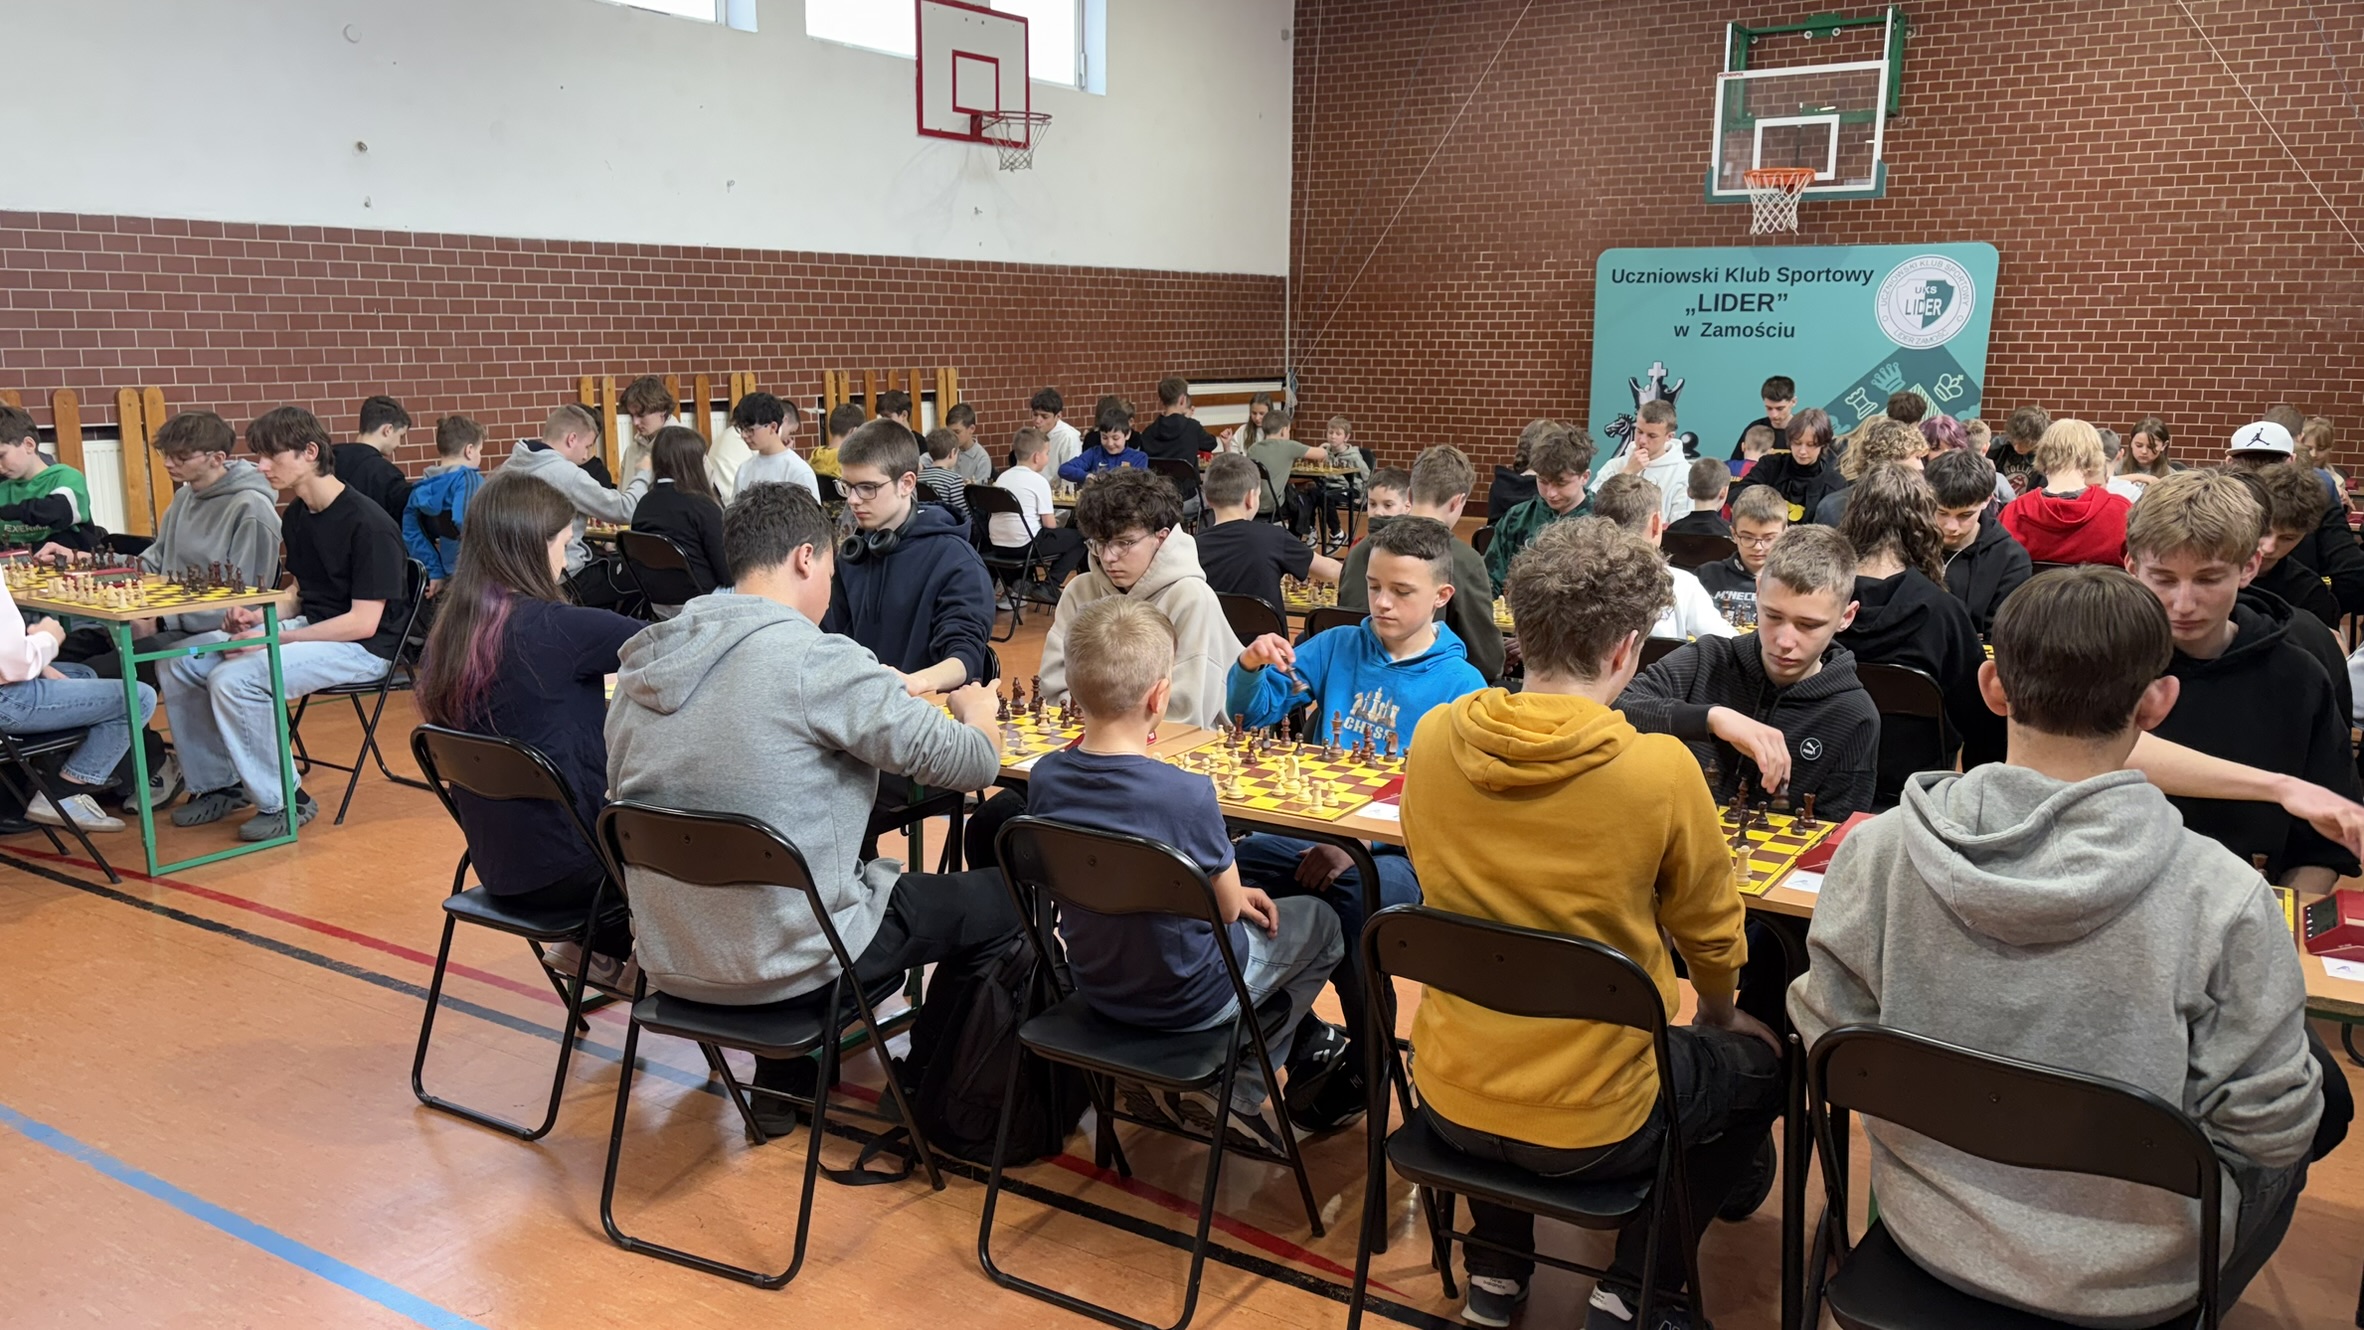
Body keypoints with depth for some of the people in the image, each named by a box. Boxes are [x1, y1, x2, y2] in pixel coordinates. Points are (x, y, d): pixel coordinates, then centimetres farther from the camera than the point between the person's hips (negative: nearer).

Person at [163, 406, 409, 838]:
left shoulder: (368, 524, -20)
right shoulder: (296, 515, 7)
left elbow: (363, 623, -21)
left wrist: (275, 639, -22)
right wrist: (260, 616, -2)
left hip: (361, 648, -9)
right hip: (308, 627, 9)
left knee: (234, 679, -27)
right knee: (178, 663, 0)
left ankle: (283, 801, -10)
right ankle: (217, 784, 14)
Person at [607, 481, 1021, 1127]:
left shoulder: (643, 665, 1)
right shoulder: (816, 660, -19)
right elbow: (972, 763, -15)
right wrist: (979, 710, 9)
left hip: (669, 962, 7)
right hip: (786, 962, -7)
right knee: (1001, 898, 11)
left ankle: (785, 1080, 32)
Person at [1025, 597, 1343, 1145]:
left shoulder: (1045, 778, -14)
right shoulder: (1187, 795, -33)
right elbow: (1228, 908, -16)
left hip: (1095, 986, 6)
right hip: (1186, 1001, -6)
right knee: (1318, 922, 21)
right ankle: (1237, 1093, 17)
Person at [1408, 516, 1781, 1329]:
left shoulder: (1434, 738, -10)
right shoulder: (1659, 769, -21)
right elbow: (1712, 939, -3)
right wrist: (1721, 1016, 19)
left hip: (1447, 1100, 4)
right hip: (1588, 1127, -3)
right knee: (1758, 1059, 25)